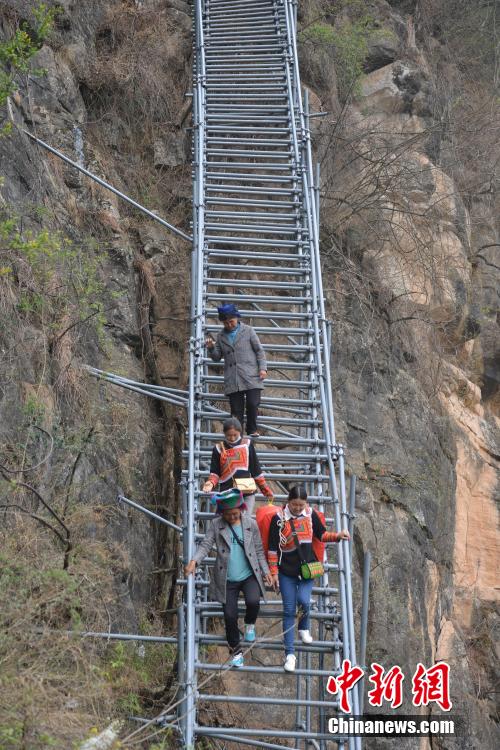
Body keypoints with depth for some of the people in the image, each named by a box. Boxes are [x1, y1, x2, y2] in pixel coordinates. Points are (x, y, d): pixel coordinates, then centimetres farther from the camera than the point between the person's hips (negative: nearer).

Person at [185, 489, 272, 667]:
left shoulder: (251, 524, -1)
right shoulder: (216, 525, -3)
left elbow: (259, 550, 6)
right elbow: (206, 545, -10)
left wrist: (265, 571, 1)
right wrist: (194, 561, -26)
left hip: (249, 575, 0)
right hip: (227, 579, 1)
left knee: (253, 601, -27)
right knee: (230, 615, -1)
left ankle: (250, 624, 9)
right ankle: (235, 649, 23)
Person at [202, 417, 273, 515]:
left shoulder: (247, 444, 4)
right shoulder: (219, 449, 4)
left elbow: (256, 470, 9)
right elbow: (215, 472, 6)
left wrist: (266, 490, 10)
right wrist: (210, 483, -16)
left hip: (247, 494, 0)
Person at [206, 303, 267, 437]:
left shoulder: (248, 331, 8)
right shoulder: (221, 336, 16)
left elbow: (259, 350, 7)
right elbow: (217, 357, 17)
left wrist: (262, 368, -4)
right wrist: (211, 348, -3)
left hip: (251, 377, -2)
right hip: (232, 380, 2)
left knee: (253, 404, -12)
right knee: (236, 410, -2)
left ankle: (252, 430, 6)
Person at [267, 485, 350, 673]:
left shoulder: (311, 514, -2)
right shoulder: (279, 519, -10)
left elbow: (321, 534, 13)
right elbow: (272, 548, -5)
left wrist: (337, 535, -4)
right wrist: (274, 572, -5)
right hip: (287, 571, -1)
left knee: (303, 601, -17)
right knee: (289, 610, 0)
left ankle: (304, 628, 18)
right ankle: (290, 654, 6)